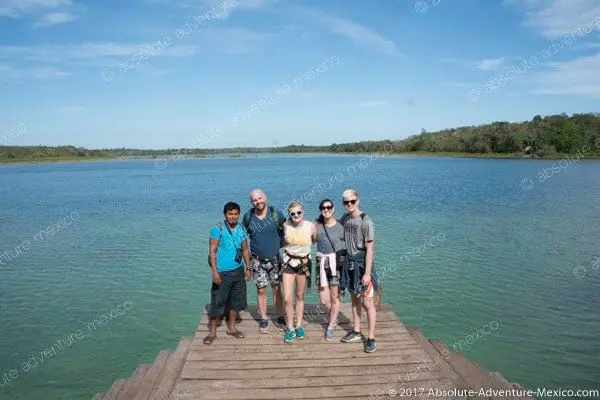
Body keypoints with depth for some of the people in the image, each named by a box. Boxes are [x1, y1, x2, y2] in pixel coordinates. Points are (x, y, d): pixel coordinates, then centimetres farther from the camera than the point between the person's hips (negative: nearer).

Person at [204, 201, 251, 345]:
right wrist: (214, 272, -18)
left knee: (235, 300, 13)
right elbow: (212, 251, -13)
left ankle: (231, 327, 29)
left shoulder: (241, 229, 5)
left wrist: (248, 268, 8)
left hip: (238, 271, 5)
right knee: (217, 302, 1)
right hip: (222, 273, -5)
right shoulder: (218, 229, -11)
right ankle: (212, 332, 16)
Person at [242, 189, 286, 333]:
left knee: (277, 288, 8)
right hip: (257, 260, 0)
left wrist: (280, 243, 1)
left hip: (275, 258, 0)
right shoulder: (248, 216, -2)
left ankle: (280, 317, 24)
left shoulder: (275, 213, -6)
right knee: (261, 290, 5)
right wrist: (249, 251, 6)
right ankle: (263, 319, 20)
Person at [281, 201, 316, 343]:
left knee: (300, 296, 13)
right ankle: (290, 328, 13)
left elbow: (315, 241, 5)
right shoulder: (285, 226, -11)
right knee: (287, 298, -5)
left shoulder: (311, 226, -14)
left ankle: (299, 326, 29)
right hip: (288, 262, 0)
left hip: (304, 263, 0)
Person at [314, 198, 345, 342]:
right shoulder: (316, 225, 3)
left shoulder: (341, 226, -4)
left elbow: (349, 244, -3)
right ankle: (334, 318, 37)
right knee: (324, 301, 4)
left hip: (337, 263, -2)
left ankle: (330, 328, 25)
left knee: (335, 298, 5)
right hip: (322, 264, 2)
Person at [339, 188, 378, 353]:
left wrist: (367, 273, -20)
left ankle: (371, 338, 10)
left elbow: (369, 249, -18)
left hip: (362, 263, -7)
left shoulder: (366, 221, -17)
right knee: (354, 299, 17)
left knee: (368, 303, -1)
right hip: (349, 262, 7)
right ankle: (356, 332, 31)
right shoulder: (344, 218, 4)